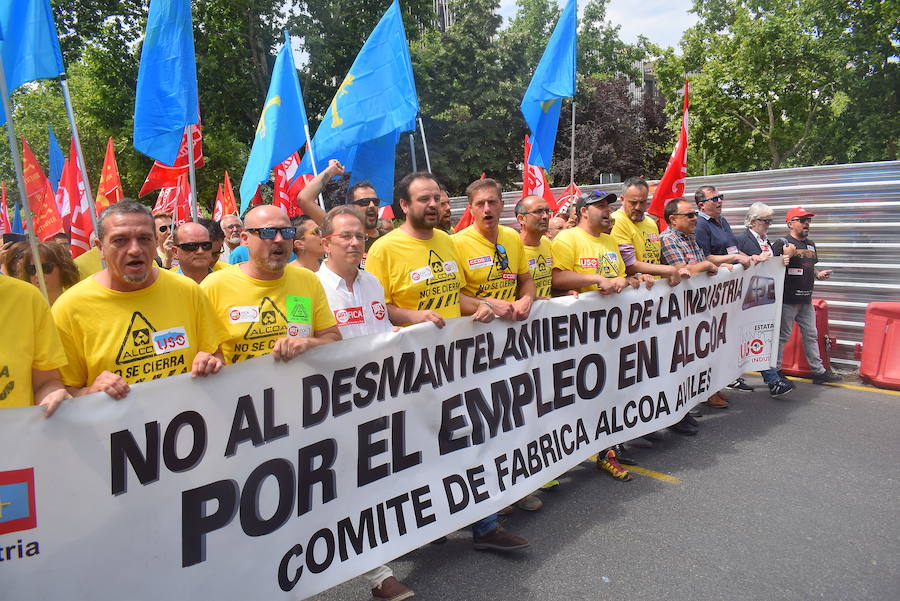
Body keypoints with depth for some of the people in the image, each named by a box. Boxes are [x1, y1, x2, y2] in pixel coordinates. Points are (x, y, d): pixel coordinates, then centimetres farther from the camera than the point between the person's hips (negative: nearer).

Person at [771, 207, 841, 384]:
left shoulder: (810, 244, 17)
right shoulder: (782, 243, -9)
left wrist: (818, 274, 6)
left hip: (806, 300, 8)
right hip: (787, 301, -8)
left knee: (811, 335, 14)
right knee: (782, 336, 0)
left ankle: (819, 371, 22)